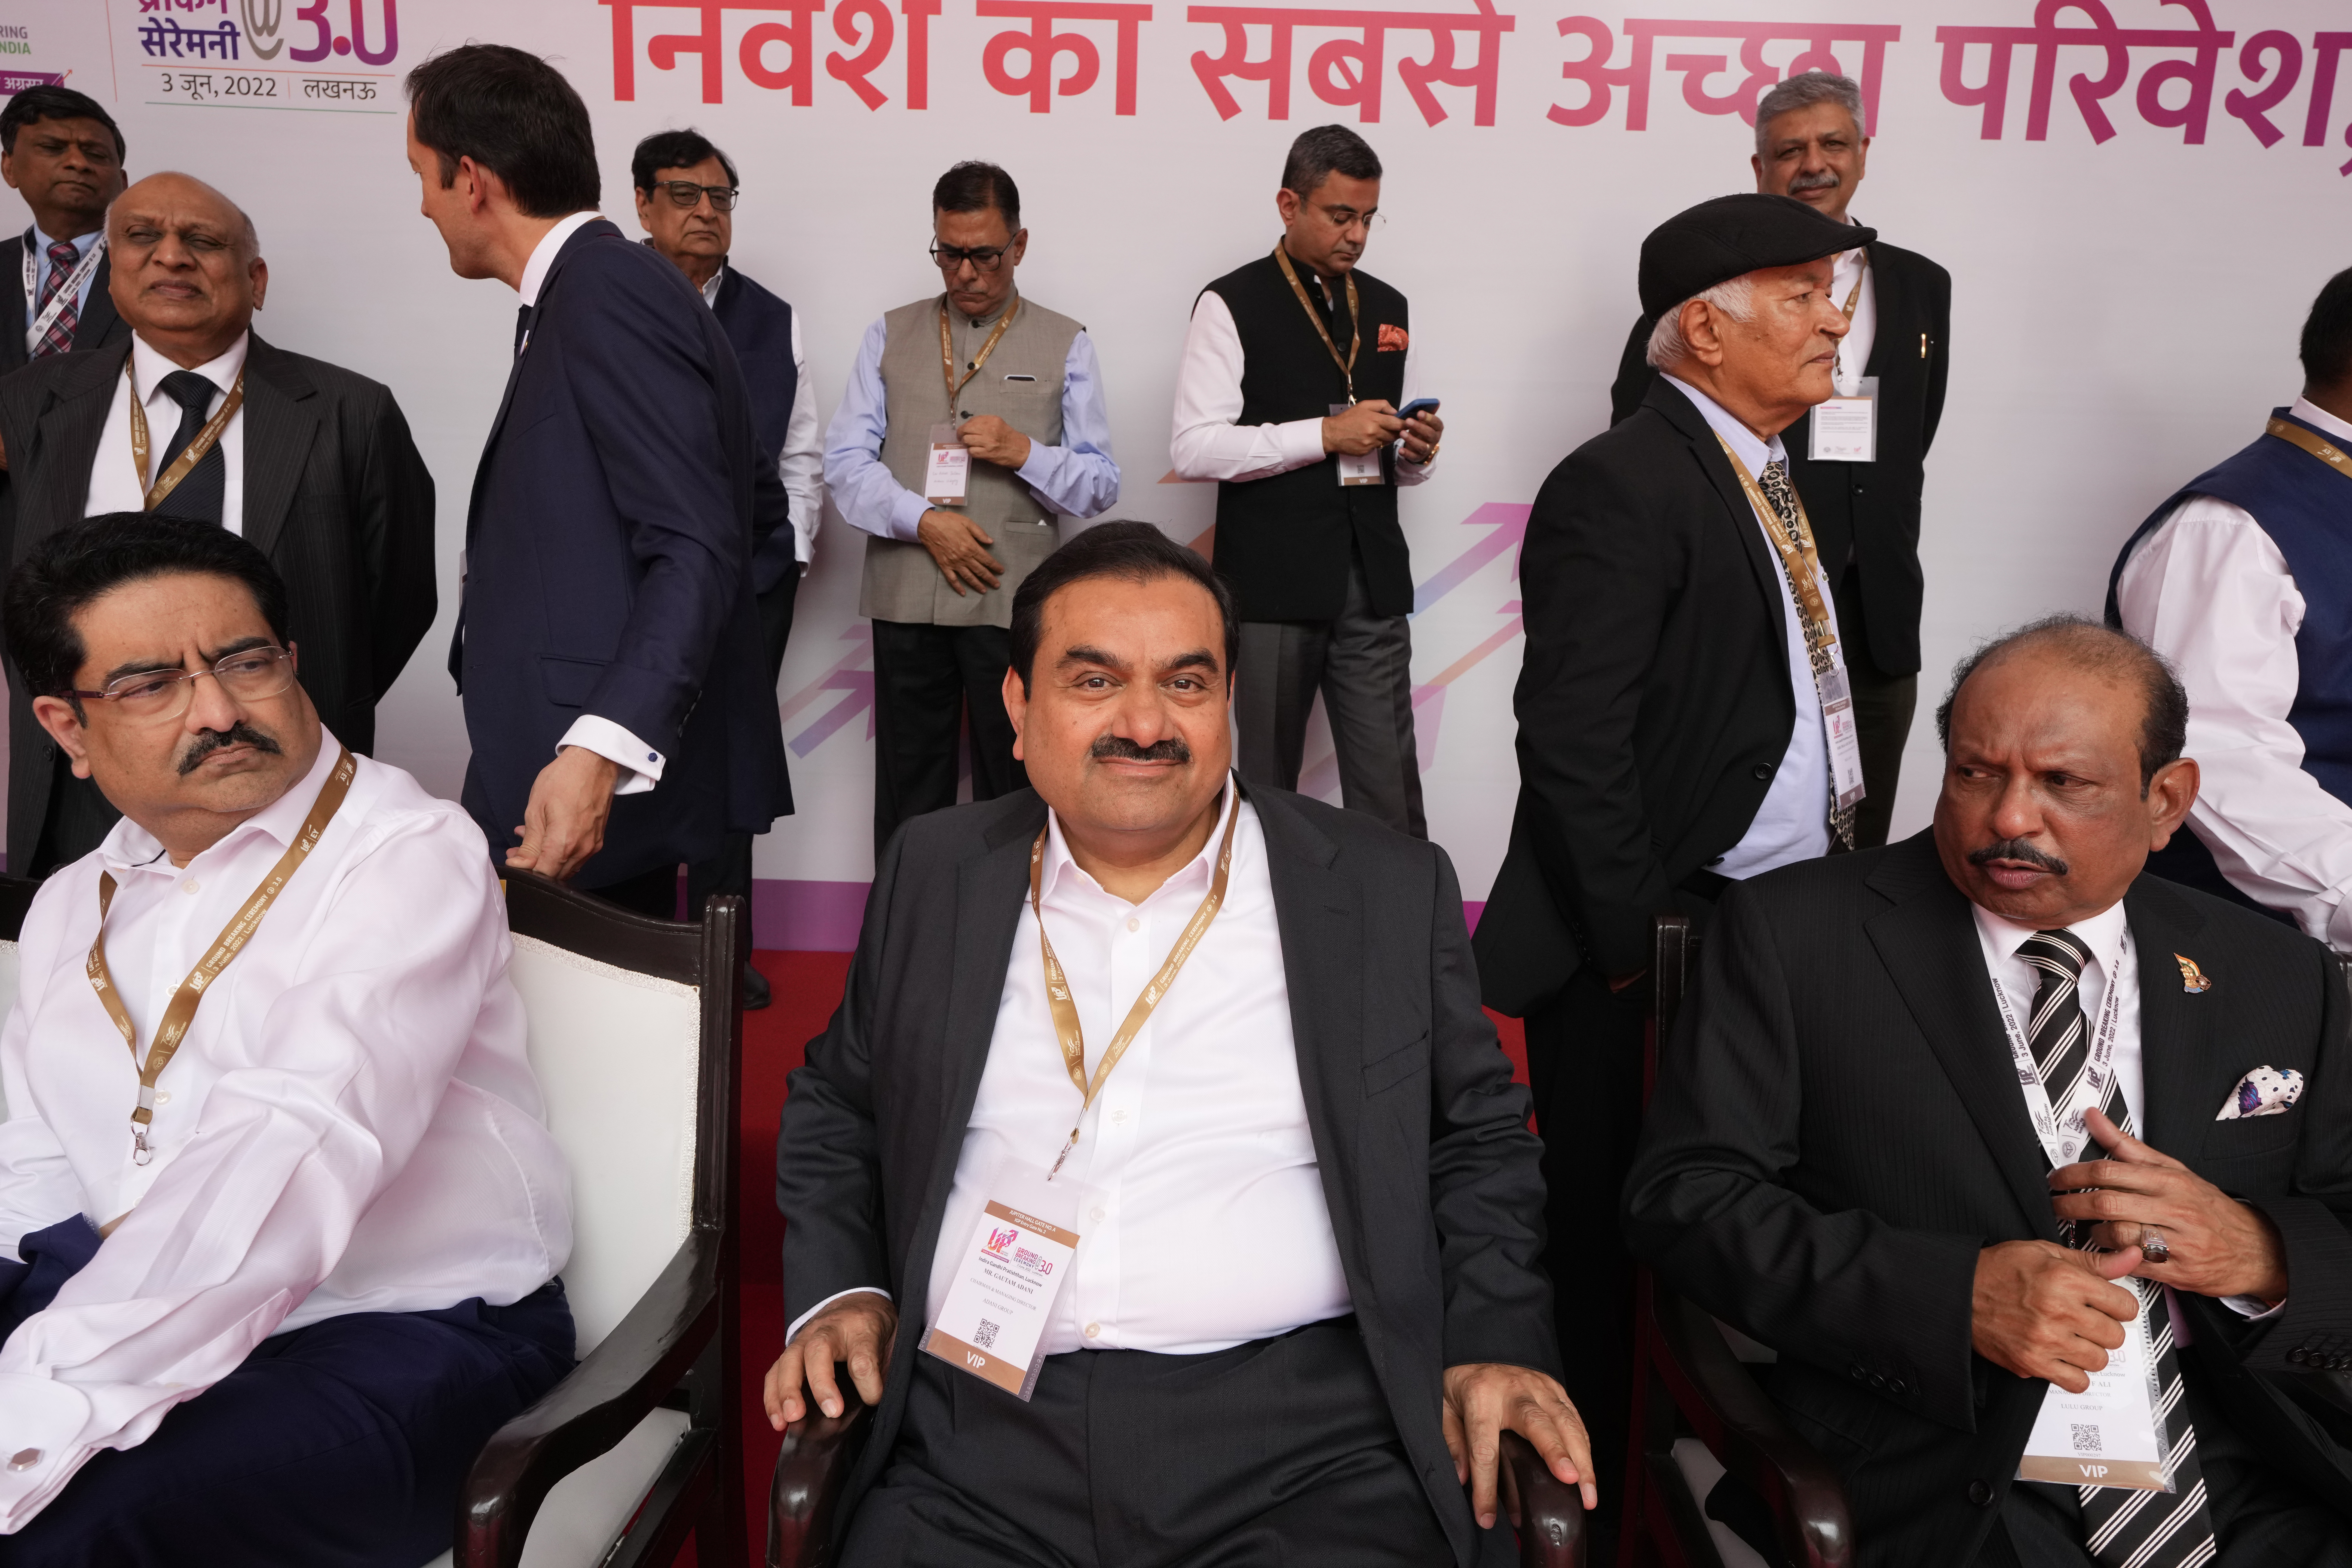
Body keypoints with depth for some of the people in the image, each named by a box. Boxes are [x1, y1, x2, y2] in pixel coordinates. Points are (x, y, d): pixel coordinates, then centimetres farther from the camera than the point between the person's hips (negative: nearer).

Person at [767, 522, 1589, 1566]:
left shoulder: (1392, 890, 5)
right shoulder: (932, 875, 10)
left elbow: (1480, 1141, 11)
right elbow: (836, 1108, 20)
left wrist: (1492, 1346, -3)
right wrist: (839, 1290, 5)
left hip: (1303, 1444, 0)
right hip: (977, 1438, 1)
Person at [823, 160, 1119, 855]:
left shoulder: (1065, 345, 10)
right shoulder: (891, 336, 14)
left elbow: (1102, 485, 6)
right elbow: (846, 462, 6)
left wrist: (1025, 453, -11)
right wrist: (924, 519, -9)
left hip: (1015, 604, -2)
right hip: (907, 600, 2)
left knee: (1014, 798, 1)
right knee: (907, 801, 6)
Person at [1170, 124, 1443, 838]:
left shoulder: (1389, 309, 16)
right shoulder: (1231, 304, -1)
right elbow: (1193, 447, -12)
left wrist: (1415, 452, -1)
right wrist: (1324, 434, -17)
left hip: (1373, 583, 4)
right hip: (1272, 583, -4)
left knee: (1391, 796, 1)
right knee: (1267, 788, 8)